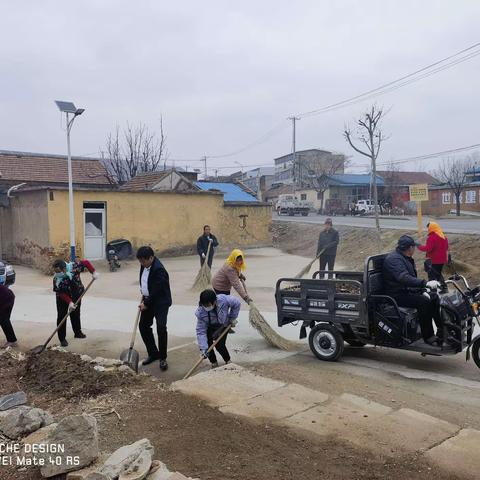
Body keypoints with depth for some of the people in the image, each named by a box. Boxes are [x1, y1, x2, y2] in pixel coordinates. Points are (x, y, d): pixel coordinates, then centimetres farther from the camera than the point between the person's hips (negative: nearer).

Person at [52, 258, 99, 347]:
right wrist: (69, 302, -35)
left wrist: (94, 272, -25)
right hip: (63, 297, -2)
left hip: (76, 295, 2)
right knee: (61, 316, -7)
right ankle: (62, 339, 3)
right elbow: (61, 293, -25)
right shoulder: (56, 279, -31)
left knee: (75, 314, 17)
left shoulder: (74, 266, -30)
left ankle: (78, 332, 35)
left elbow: (86, 262, -15)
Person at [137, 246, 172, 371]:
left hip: (160, 302, -9)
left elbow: (156, 291, -24)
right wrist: (143, 296, 12)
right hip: (148, 300, 9)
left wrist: (146, 304, -14)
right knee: (143, 326, 10)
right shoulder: (145, 265, 1)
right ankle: (153, 353, 24)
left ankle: (162, 358, 0)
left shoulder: (159, 269, -26)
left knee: (161, 328, -14)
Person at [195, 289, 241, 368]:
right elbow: (201, 331, -29)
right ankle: (214, 363, 13)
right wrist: (203, 348, -35)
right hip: (209, 328, 1)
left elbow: (236, 303, -17)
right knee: (208, 344, -13)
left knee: (219, 345, -13)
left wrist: (232, 318, -10)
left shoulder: (223, 300, -38)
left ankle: (228, 361, 16)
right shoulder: (200, 312, -33)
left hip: (223, 326, -1)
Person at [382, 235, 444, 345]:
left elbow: (412, 278, 22)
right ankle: (428, 336, -19)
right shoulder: (394, 258, -17)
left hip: (408, 290, 10)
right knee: (424, 302, -26)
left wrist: (423, 291, 7)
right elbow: (404, 278, -33)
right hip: (397, 295, -10)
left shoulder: (407, 258, 17)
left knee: (434, 298, -2)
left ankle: (443, 330, 2)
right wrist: (426, 283, -42)